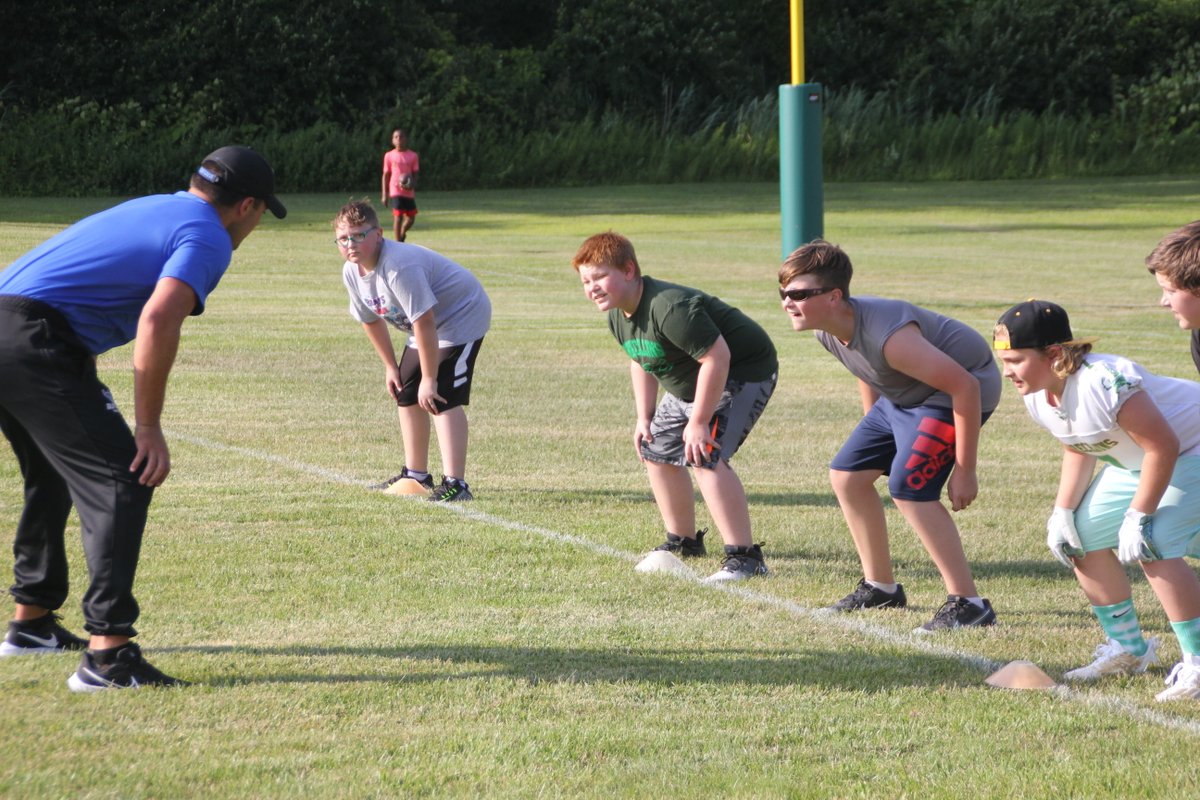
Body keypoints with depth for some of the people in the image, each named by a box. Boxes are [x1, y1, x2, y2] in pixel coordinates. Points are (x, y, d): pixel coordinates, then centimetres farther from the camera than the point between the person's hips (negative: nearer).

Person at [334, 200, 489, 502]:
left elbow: (424, 322, -33)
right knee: (406, 394, 14)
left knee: (443, 398, -20)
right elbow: (370, 319, 11)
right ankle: (416, 475, 28)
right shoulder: (352, 272, -6)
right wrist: (390, 366, 14)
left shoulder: (399, 267, -35)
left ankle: (455, 483, -25)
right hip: (427, 329, 10)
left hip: (463, 317, -10)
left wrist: (429, 378, -29)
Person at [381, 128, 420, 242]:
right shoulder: (389, 156, 2)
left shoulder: (412, 156, 4)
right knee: (398, 217, -9)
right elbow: (386, 175, 5)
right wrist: (384, 194, 1)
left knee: (411, 218, 9)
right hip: (395, 191, -3)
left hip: (408, 191, 3)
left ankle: (402, 234, 37)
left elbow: (415, 173, 5)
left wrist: (412, 184, -18)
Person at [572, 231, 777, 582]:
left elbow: (716, 357, -34)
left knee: (705, 457, -25)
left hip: (744, 373, -11)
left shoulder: (670, 308, -34)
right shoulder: (618, 317, -2)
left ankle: (744, 556, -23)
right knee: (656, 450, 17)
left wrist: (699, 422, -29)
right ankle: (683, 541, 36)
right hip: (687, 386, 11)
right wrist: (643, 417, 11)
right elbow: (641, 361, 17)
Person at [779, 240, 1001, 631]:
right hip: (903, 395, 10)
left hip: (962, 388, -10)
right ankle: (881, 587, 26)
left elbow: (963, 385, -33)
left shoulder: (888, 337, -37)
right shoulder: (827, 329, -10)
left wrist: (964, 470, -28)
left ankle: (968, 603, -18)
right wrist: (872, 430, 18)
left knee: (909, 487, -24)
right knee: (846, 474, 10)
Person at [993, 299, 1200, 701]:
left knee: (1153, 547, -24)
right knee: (1083, 540, 6)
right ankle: (1127, 647, 22)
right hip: (1132, 462, 10)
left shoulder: (1103, 384, -37)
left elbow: (1162, 446, -31)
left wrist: (1138, 517, -27)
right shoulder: (1037, 396, -8)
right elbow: (1078, 450, 9)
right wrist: (1063, 512, -2)